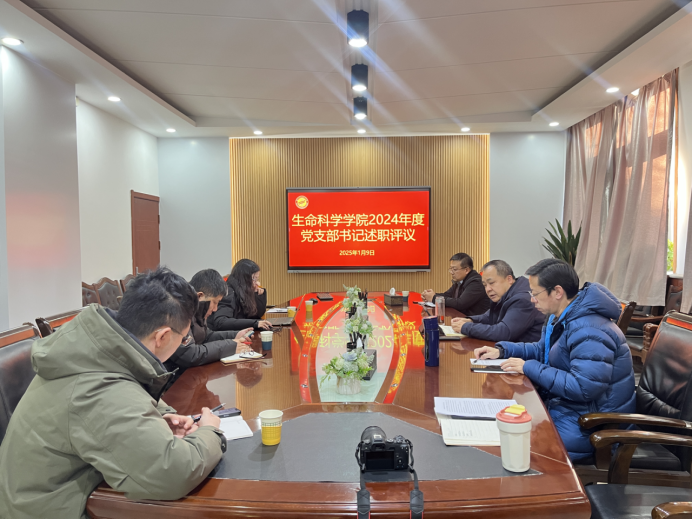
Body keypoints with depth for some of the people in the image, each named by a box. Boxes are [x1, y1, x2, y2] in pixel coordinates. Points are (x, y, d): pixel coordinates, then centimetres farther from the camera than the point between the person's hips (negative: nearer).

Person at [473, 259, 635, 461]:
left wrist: (529, 368, -23)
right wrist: (501, 350, 6)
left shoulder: (589, 332, -26)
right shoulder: (560, 317, 9)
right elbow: (542, 349, 23)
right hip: (562, 406, 10)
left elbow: (583, 387, -31)